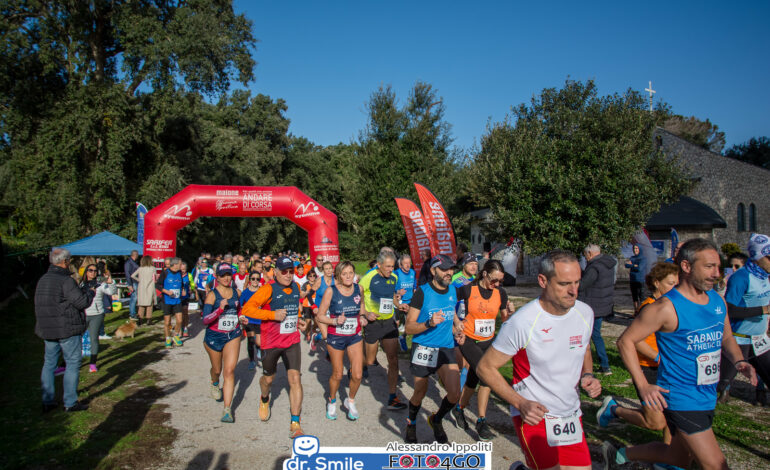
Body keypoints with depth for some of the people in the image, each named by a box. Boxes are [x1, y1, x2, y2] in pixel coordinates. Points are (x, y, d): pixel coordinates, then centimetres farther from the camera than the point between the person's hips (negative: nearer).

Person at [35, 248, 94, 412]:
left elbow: (41, 305, 16)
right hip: (67, 330, -8)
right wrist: (91, 293, 1)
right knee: (73, 363, 1)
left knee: (49, 363, 14)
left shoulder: (43, 280, 10)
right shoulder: (65, 281, -18)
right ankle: (70, 402, 4)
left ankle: (47, 402, 18)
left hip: (46, 330, 8)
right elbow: (82, 302, -18)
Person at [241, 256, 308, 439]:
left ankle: (295, 424, -3)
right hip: (271, 342, -3)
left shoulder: (296, 288, 5)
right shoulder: (268, 289, -14)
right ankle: (264, 400, 53)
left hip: (292, 341, 3)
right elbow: (247, 309, -20)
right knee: (268, 378, 17)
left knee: (295, 378, -9)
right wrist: (273, 315, -25)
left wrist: (297, 319, 9)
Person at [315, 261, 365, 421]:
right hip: (336, 337, -3)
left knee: (357, 375, -2)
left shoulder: (358, 288, -4)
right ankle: (332, 401, 39)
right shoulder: (331, 291, -15)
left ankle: (350, 401, 26)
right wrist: (335, 321, -26)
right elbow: (320, 316, -11)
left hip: (355, 336, 3)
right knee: (337, 375, 10)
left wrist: (364, 314, 1)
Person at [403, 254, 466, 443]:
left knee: (455, 395, -8)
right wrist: (429, 323, -28)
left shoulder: (453, 290, 4)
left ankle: (436, 420, 23)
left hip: (446, 349, 4)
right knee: (420, 394, 10)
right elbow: (409, 328, -11)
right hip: (423, 348, -4)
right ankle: (411, 423, 41)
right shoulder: (422, 292, -13)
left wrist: (456, 329, 5)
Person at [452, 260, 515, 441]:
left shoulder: (500, 293, -1)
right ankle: (481, 421, -3)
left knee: (473, 380, 10)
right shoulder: (468, 290, -12)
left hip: (488, 342, 4)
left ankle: (459, 409, 35)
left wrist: (510, 312, -15)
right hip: (468, 340, -4)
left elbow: (505, 320, 4)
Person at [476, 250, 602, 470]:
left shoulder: (585, 313, -3)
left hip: (572, 415, 6)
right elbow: (485, 367, -12)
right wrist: (520, 403, -20)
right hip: (534, 416, -6)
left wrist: (587, 375, -2)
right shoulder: (522, 322, -20)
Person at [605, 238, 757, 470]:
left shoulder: (718, 301, 4)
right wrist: (643, 386, -19)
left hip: (708, 397, 8)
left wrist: (739, 361, -1)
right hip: (681, 400, -8)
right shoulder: (667, 307, -19)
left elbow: (727, 338, 20)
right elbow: (625, 341, -16)